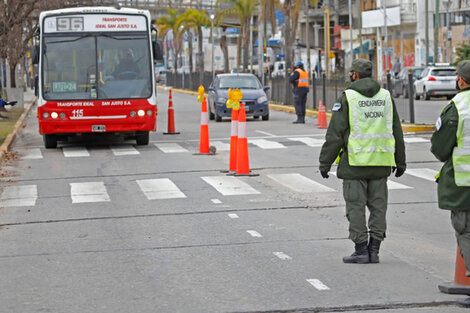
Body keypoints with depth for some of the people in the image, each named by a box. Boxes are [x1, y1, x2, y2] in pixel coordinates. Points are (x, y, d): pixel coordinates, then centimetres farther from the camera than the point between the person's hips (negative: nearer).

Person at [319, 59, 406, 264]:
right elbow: (397, 132, 13)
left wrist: (325, 163, -2)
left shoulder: (347, 97, -6)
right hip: (381, 162, 4)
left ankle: (361, 250, 0)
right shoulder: (386, 97, 8)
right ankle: (374, 249, 9)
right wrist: (400, 162, 21)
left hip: (355, 162, -4)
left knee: (356, 206, 1)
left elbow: (335, 134, -8)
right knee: (378, 205, 9)